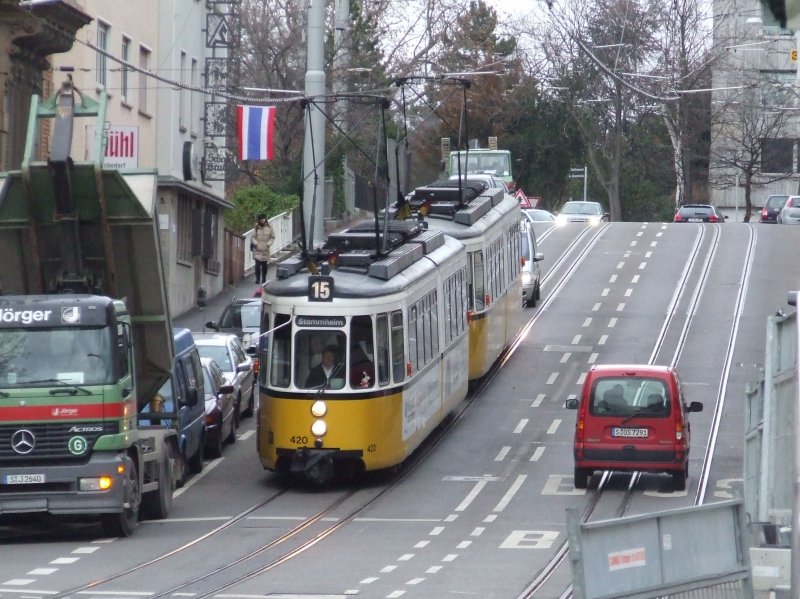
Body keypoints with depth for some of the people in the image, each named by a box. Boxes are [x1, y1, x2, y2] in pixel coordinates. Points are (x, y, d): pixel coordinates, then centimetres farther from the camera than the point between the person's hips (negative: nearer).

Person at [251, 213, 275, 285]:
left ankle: (264, 279, 22)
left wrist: (268, 244, -8)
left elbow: (272, 237, 6)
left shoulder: (269, 227, 0)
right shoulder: (256, 227, -1)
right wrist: (256, 243, -14)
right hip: (257, 249, -1)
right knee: (258, 264, -10)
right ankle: (257, 279, -3)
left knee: (264, 265, 9)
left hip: (265, 249, 1)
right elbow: (253, 237, 2)